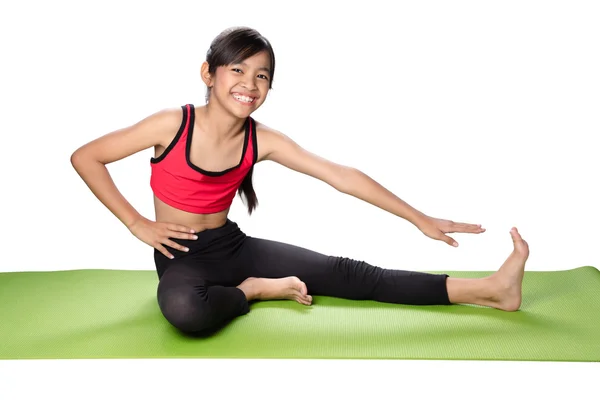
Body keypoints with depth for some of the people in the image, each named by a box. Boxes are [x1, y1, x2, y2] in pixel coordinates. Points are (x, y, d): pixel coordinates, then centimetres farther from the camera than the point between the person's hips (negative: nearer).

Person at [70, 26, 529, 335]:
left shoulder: (262, 140, -8)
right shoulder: (173, 124, -17)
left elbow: (341, 176, -9)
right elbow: (85, 158, -10)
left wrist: (420, 219, -8)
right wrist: (137, 224, -13)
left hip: (233, 246, 3)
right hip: (181, 255, -3)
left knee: (344, 274, -9)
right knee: (184, 309, -43)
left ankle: (490, 290, -12)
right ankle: (254, 291, -12)